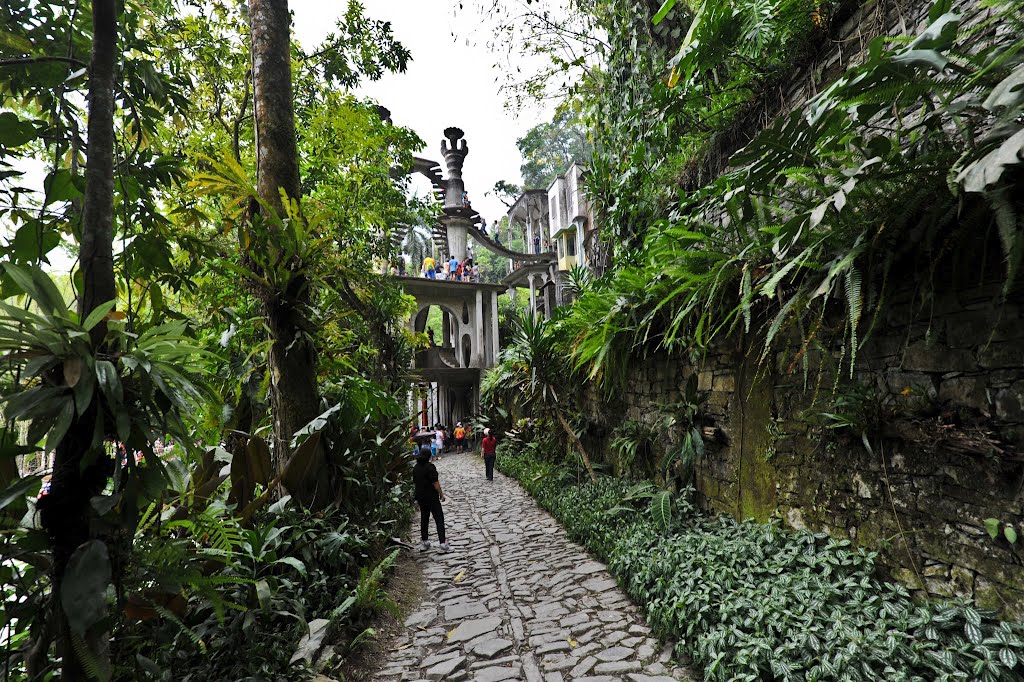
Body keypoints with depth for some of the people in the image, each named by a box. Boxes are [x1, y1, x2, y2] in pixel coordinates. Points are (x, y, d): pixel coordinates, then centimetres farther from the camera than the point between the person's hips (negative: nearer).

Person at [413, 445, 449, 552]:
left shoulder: (415, 468, 3)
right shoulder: (430, 467, -17)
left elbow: (414, 483, 11)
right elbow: (435, 483, -18)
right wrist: (441, 494, -7)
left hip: (420, 497, 7)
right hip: (432, 497, -7)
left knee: (424, 518, 18)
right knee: (439, 519, -1)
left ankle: (424, 542, 24)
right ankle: (443, 543, -4)